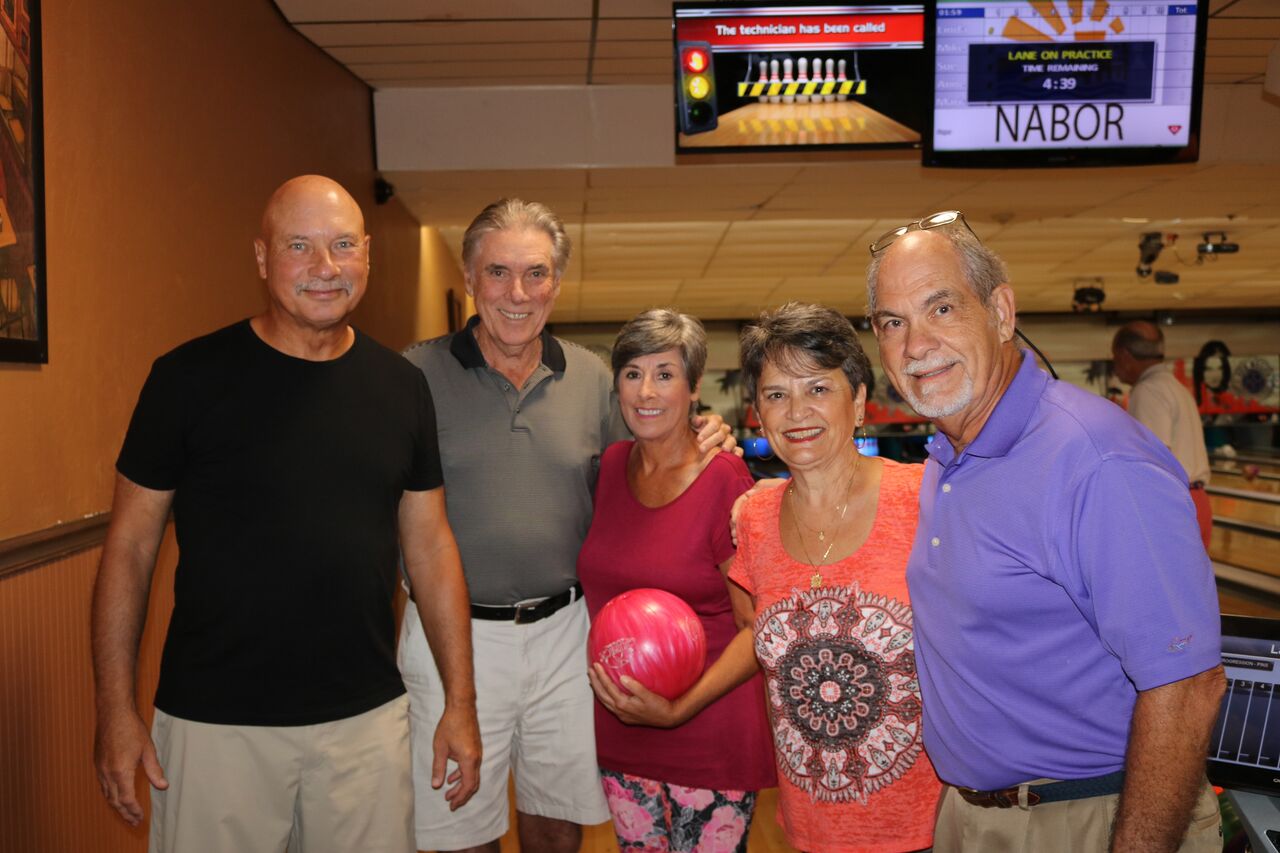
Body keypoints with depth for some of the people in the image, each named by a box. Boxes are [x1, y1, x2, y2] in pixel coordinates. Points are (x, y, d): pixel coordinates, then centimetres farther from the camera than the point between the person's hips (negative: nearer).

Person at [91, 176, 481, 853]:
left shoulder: (401, 388, 1)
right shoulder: (189, 377, -7)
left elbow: (430, 545, 5)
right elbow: (130, 547, -2)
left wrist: (461, 702, 3)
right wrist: (116, 710, -4)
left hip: (368, 718, 3)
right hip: (214, 721, -2)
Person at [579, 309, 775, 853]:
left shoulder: (724, 479, -15)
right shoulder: (612, 464, 2)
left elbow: (759, 629, -14)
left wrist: (679, 709, -24)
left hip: (710, 734, -5)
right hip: (618, 733, 5)